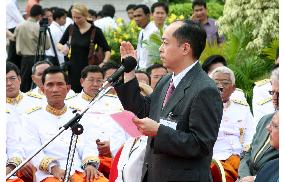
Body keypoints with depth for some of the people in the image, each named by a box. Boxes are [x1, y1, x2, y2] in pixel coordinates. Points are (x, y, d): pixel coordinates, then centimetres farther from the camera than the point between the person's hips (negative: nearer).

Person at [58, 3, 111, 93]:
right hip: (72, 68, 3)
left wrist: (104, 63, -20)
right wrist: (62, 47, -8)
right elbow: (59, 44, 15)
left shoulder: (95, 31, -6)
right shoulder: (71, 28, 5)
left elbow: (107, 50, -4)